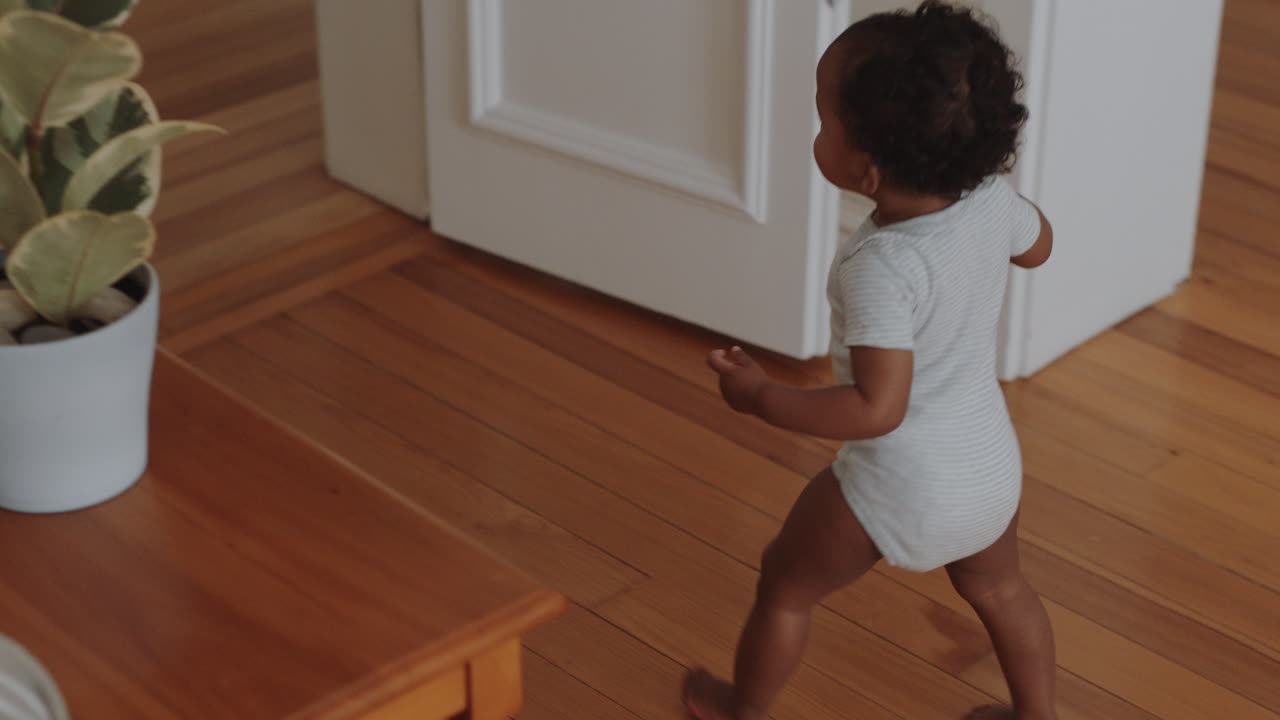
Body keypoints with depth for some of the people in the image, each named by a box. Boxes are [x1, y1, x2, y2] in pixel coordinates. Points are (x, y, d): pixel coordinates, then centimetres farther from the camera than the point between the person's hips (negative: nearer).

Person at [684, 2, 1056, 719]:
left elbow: (877, 409, -32)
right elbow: (1037, 245, 10)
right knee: (1000, 588, 33)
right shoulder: (993, 202, -14)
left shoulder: (881, 269, -33)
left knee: (785, 586, 21)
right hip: (993, 472, 6)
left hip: (898, 492, -6)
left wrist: (762, 398, -23)